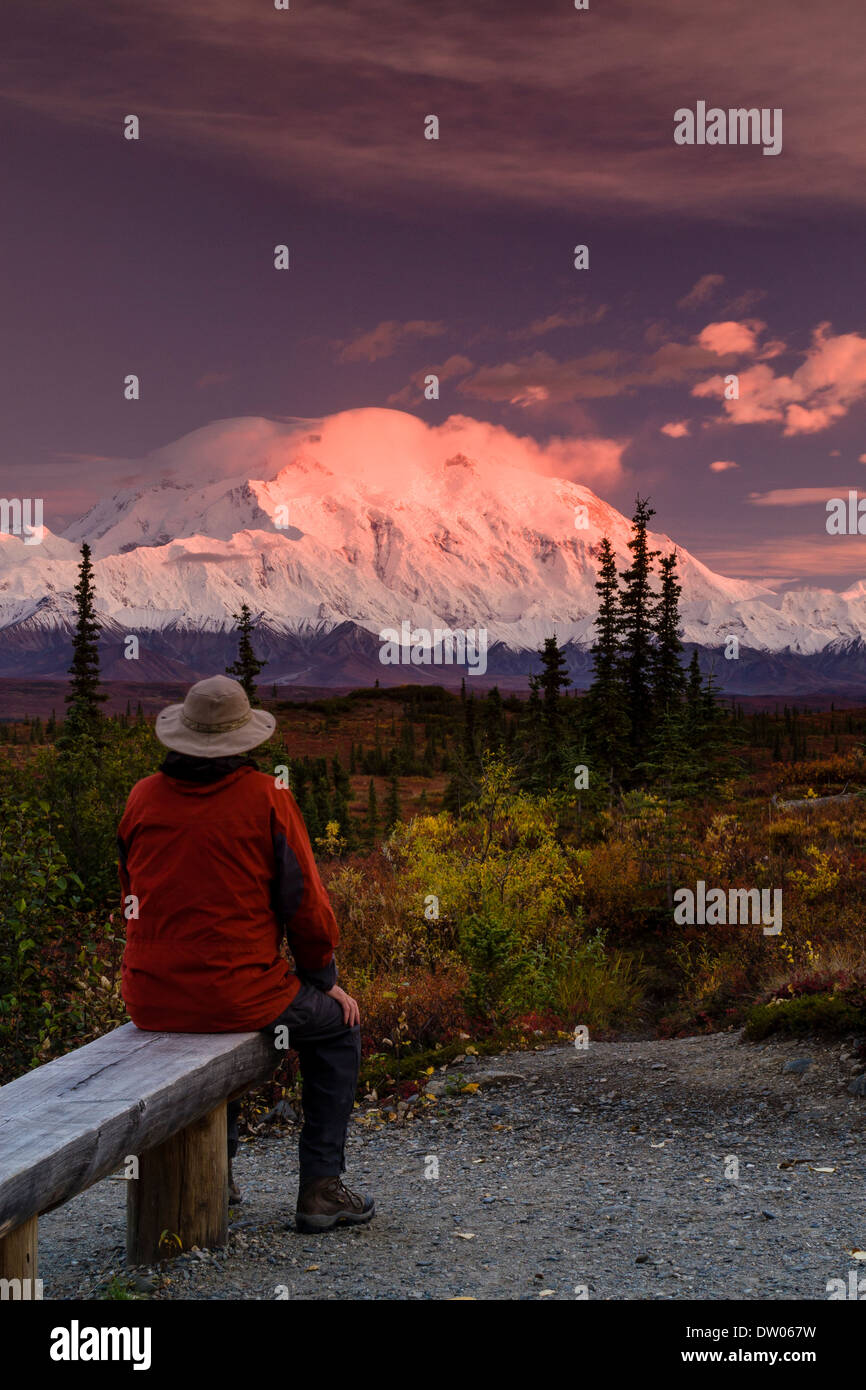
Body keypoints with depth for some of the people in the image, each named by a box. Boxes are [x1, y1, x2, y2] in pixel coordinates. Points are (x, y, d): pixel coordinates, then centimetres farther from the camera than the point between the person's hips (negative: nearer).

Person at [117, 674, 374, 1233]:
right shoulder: (267, 797, -9)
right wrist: (324, 978, 11)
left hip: (151, 1001, 5)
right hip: (238, 994, -5)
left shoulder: (143, 797, 3)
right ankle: (321, 1188, 18)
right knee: (338, 1024, 22)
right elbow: (306, 905, -6)